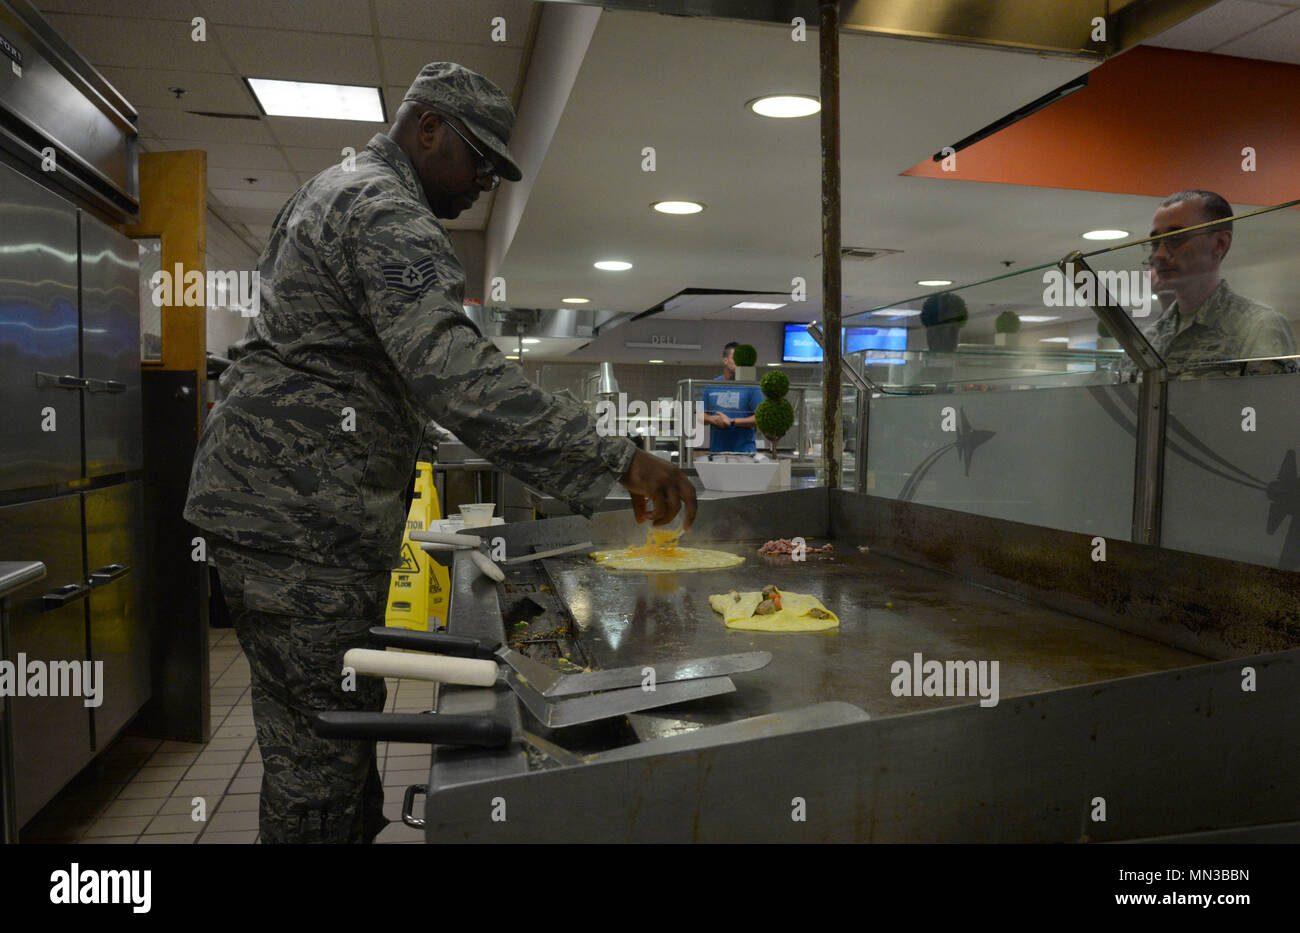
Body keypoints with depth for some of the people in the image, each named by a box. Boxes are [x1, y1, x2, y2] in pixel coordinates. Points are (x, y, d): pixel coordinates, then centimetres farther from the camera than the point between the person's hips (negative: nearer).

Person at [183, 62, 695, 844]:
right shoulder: (386, 213, -15)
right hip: (303, 513, -11)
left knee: (325, 727, 18)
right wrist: (613, 462, -34)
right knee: (323, 749, -3)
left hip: (268, 499, 11)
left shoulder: (335, 190, 20)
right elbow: (455, 373, -30)